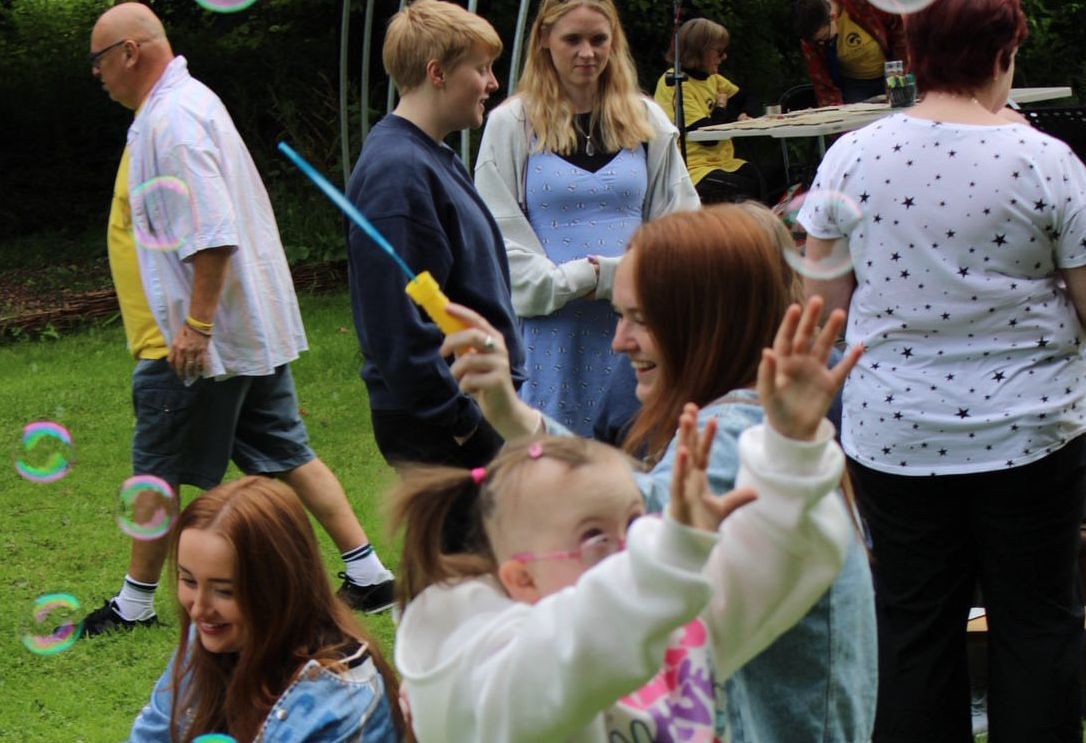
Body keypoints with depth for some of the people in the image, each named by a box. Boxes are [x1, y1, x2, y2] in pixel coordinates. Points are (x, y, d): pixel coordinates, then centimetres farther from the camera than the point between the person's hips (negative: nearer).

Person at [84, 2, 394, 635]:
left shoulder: (171, 119, -18)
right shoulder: (187, 102, 16)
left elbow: (212, 234, -28)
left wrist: (195, 327, -27)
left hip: (194, 340, -10)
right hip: (254, 329, 10)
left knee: (158, 471, 3)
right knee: (286, 455, 11)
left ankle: (136, 604, 15)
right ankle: (369, 574, 10)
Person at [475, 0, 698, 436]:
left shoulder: (648, 122, 12)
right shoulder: (511, 125, 3)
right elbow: (498, 234, -1)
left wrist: (618, 274, -7)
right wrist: (568, 281, -13)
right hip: (551, 328, -2)